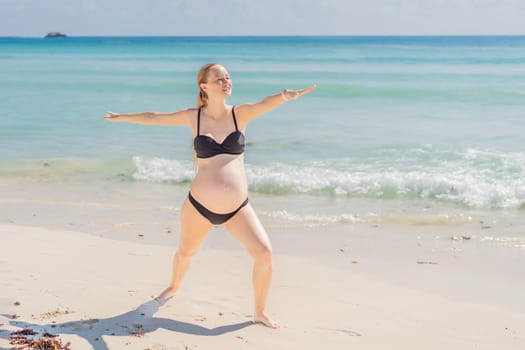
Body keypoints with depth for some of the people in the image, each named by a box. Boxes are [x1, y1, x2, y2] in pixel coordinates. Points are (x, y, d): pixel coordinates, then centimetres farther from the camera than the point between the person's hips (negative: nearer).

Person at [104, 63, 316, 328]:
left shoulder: (239, 114, -3)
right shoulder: (193, 117, -1)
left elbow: (264, 104, -24)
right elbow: (153, 118, 12)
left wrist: (285, 95, -46)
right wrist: (122, 117, 23)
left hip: (237, 208, 0)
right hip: (199, 205, 1)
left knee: (264, 253, -14)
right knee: (185, 252, 22)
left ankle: (259, 312, 8)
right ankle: (173, 287, 57)